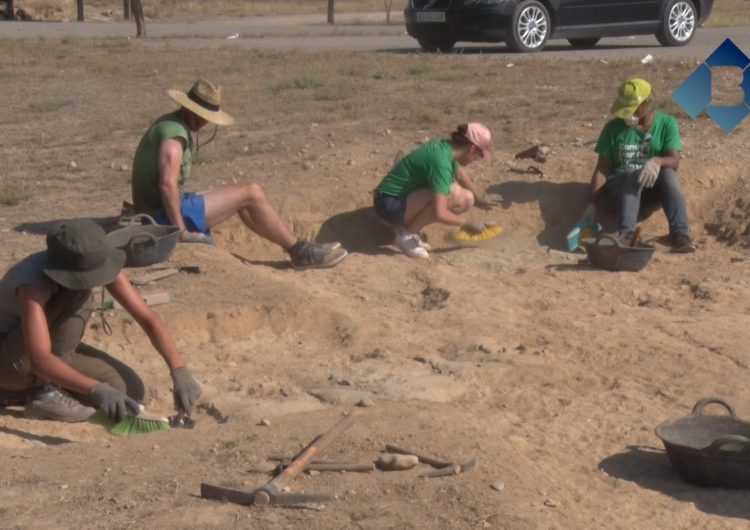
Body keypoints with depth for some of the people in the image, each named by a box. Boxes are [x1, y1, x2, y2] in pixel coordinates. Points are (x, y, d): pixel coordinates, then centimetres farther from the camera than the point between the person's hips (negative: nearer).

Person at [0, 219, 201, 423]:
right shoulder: (33, 281, -35)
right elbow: (40, 359, -44)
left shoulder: (93, 262, -17)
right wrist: (97, 389, -54)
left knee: (131, 390, -12)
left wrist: (180, 372, -28)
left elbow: (148, 318, -17)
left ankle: (33, 384, 7)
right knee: (76, 298, -31)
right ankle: (45, 393, -19)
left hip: (56, 351, 7)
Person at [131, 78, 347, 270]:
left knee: (242, 199, 17)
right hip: (165, 216, -10)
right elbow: (167, 184, -29)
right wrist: (181, 230, -26)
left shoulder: (168, 123, 13)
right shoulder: (175, 132, -19)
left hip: (160, 211, 10)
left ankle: (295, 247, 20)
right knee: (252, 194, -8)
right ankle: (300, 252, 1)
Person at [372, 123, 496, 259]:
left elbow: (461, 174, 25)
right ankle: (406, 235, -13)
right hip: (389, 205, -10)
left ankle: (408, 224, 8)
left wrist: (480, 199, 34)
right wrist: (467, 224, -16)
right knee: (451, 195, -29)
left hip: (404, 197, 10)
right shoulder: (441, 162, -26)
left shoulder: (445, 147, 1)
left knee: (466, 200, 2)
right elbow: (439, 213, -31)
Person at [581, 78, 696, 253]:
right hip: (620, 188, -1)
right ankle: (626, 234, -54)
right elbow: (601, 169, -3)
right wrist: (593, 204, -17)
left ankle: (680, 234, -44)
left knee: (668, 173, -31)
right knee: (633, 176, -35)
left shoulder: (667, 124, 1)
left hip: (651, 192, 1)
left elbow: (674, 162, -11)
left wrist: (657, 161, -35)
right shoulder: (614, 127, 0)